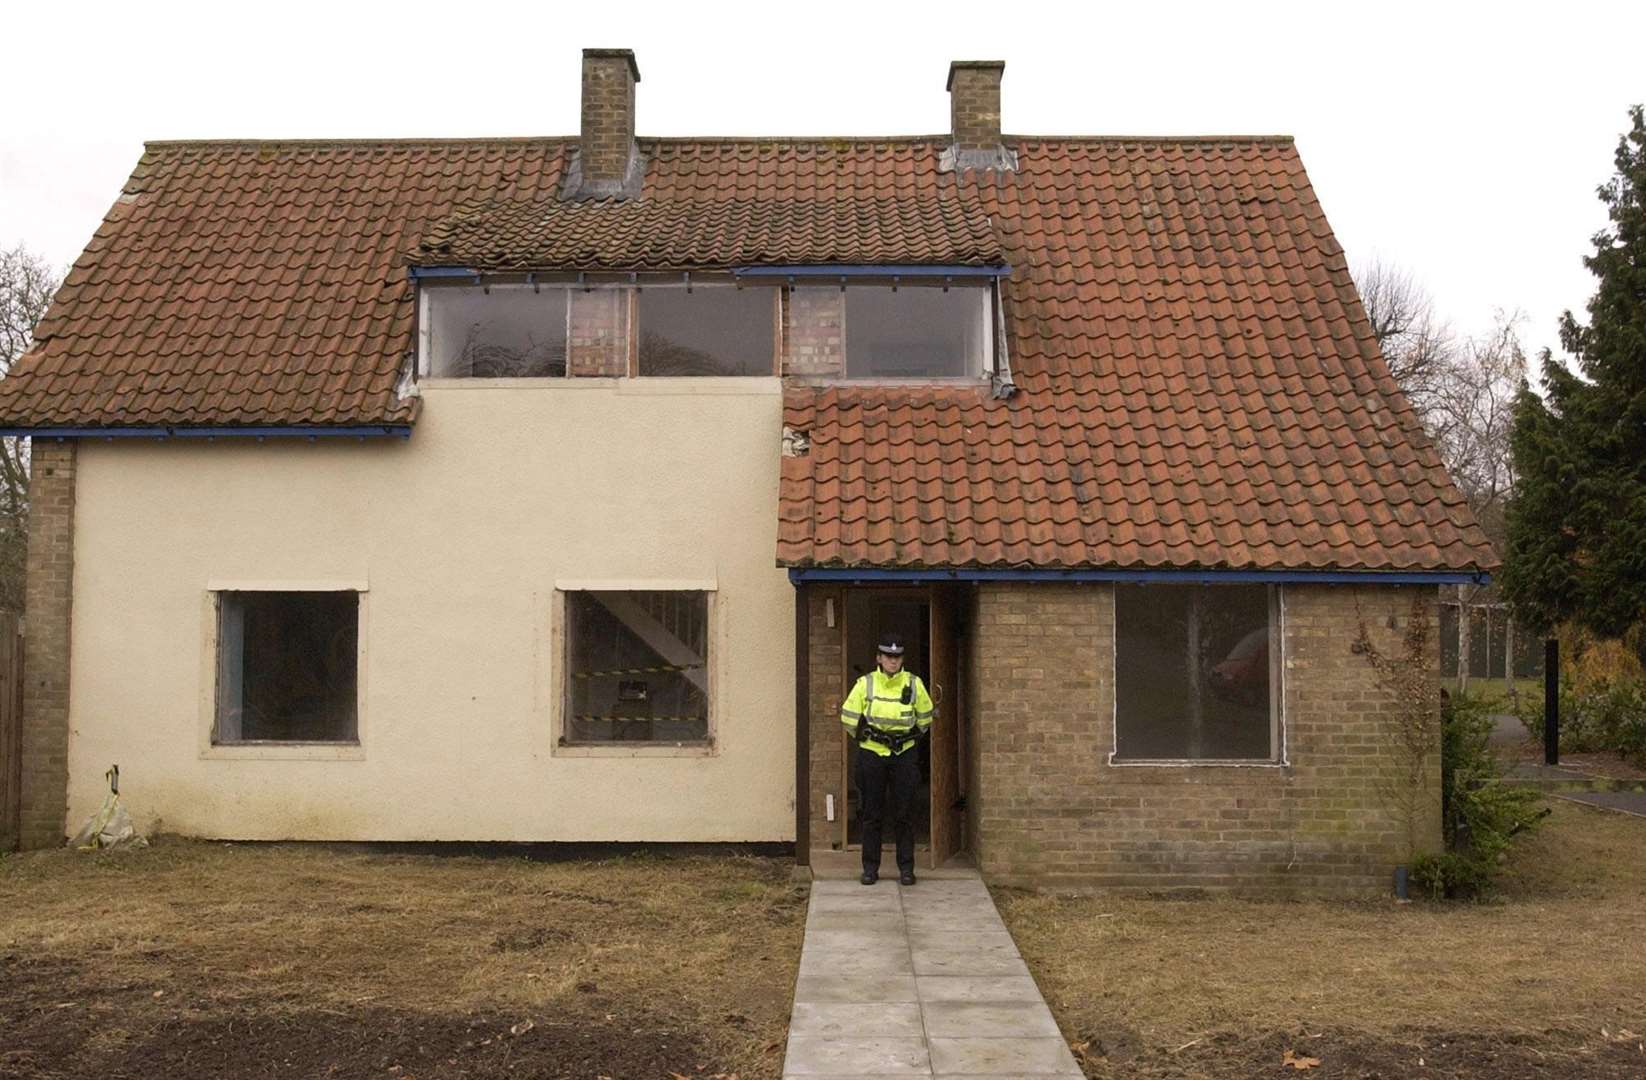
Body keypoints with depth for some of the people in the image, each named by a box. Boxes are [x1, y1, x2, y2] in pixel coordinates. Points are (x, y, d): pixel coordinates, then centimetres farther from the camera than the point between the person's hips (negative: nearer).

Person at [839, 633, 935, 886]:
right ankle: (870, 868, 13)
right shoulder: (865, 684, -4)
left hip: (904, 755, 0)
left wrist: (910, 737, 11)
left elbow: (925, 717, 12)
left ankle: (906, 868, 11)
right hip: (872, 754, 0)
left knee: (903, 814, 3)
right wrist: (864, 736, 10)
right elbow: (848, 717, 5)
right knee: (872, 815, 5)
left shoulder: (914, 684, -1)